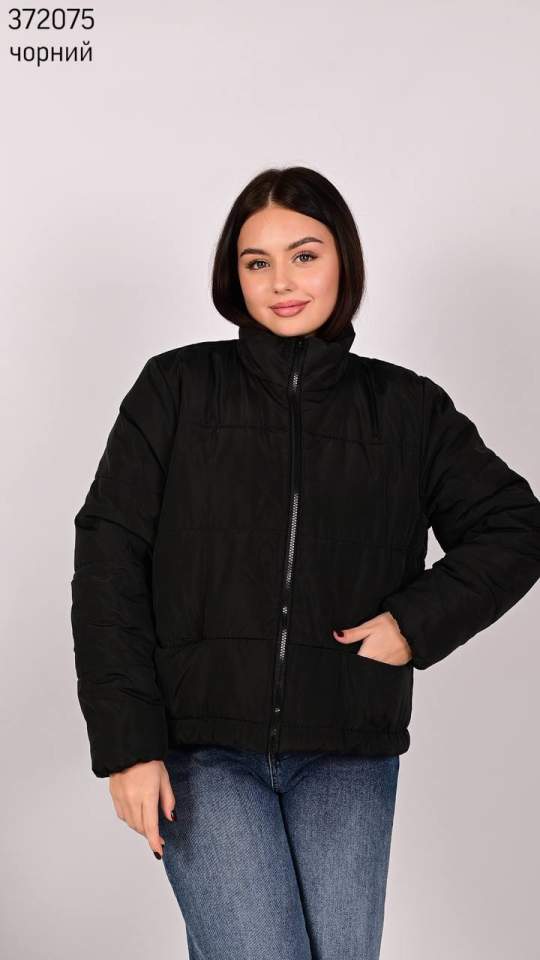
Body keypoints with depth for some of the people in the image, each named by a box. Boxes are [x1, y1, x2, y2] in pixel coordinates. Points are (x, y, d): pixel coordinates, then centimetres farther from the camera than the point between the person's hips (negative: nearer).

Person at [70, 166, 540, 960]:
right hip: (200, 748, -2)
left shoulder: (407, 407, 6)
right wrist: (127, 742, -8)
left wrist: (418, 624, -4)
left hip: (347, 754, 2)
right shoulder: (177, 389, 1)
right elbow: (108, 561, -2)